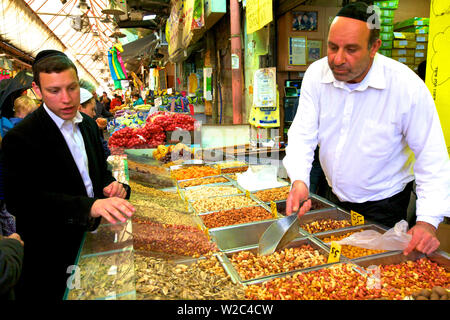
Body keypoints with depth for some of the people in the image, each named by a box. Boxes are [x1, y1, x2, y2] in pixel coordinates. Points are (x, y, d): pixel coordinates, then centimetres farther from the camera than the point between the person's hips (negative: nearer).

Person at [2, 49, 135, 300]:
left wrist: (110, 185, -11)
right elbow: (22, 200, -27)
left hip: (93, 235, 6)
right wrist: (91, 206, -40)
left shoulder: (88, 124, 3)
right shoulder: (20, 138, -18)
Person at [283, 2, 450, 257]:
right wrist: (299, 180, -28)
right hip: (335, 198, 4)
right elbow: (303, 134, -11)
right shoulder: (317, 74, -13)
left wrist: (428, 221, -26)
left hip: (383, 207, -3)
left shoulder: (408, 87, -22)